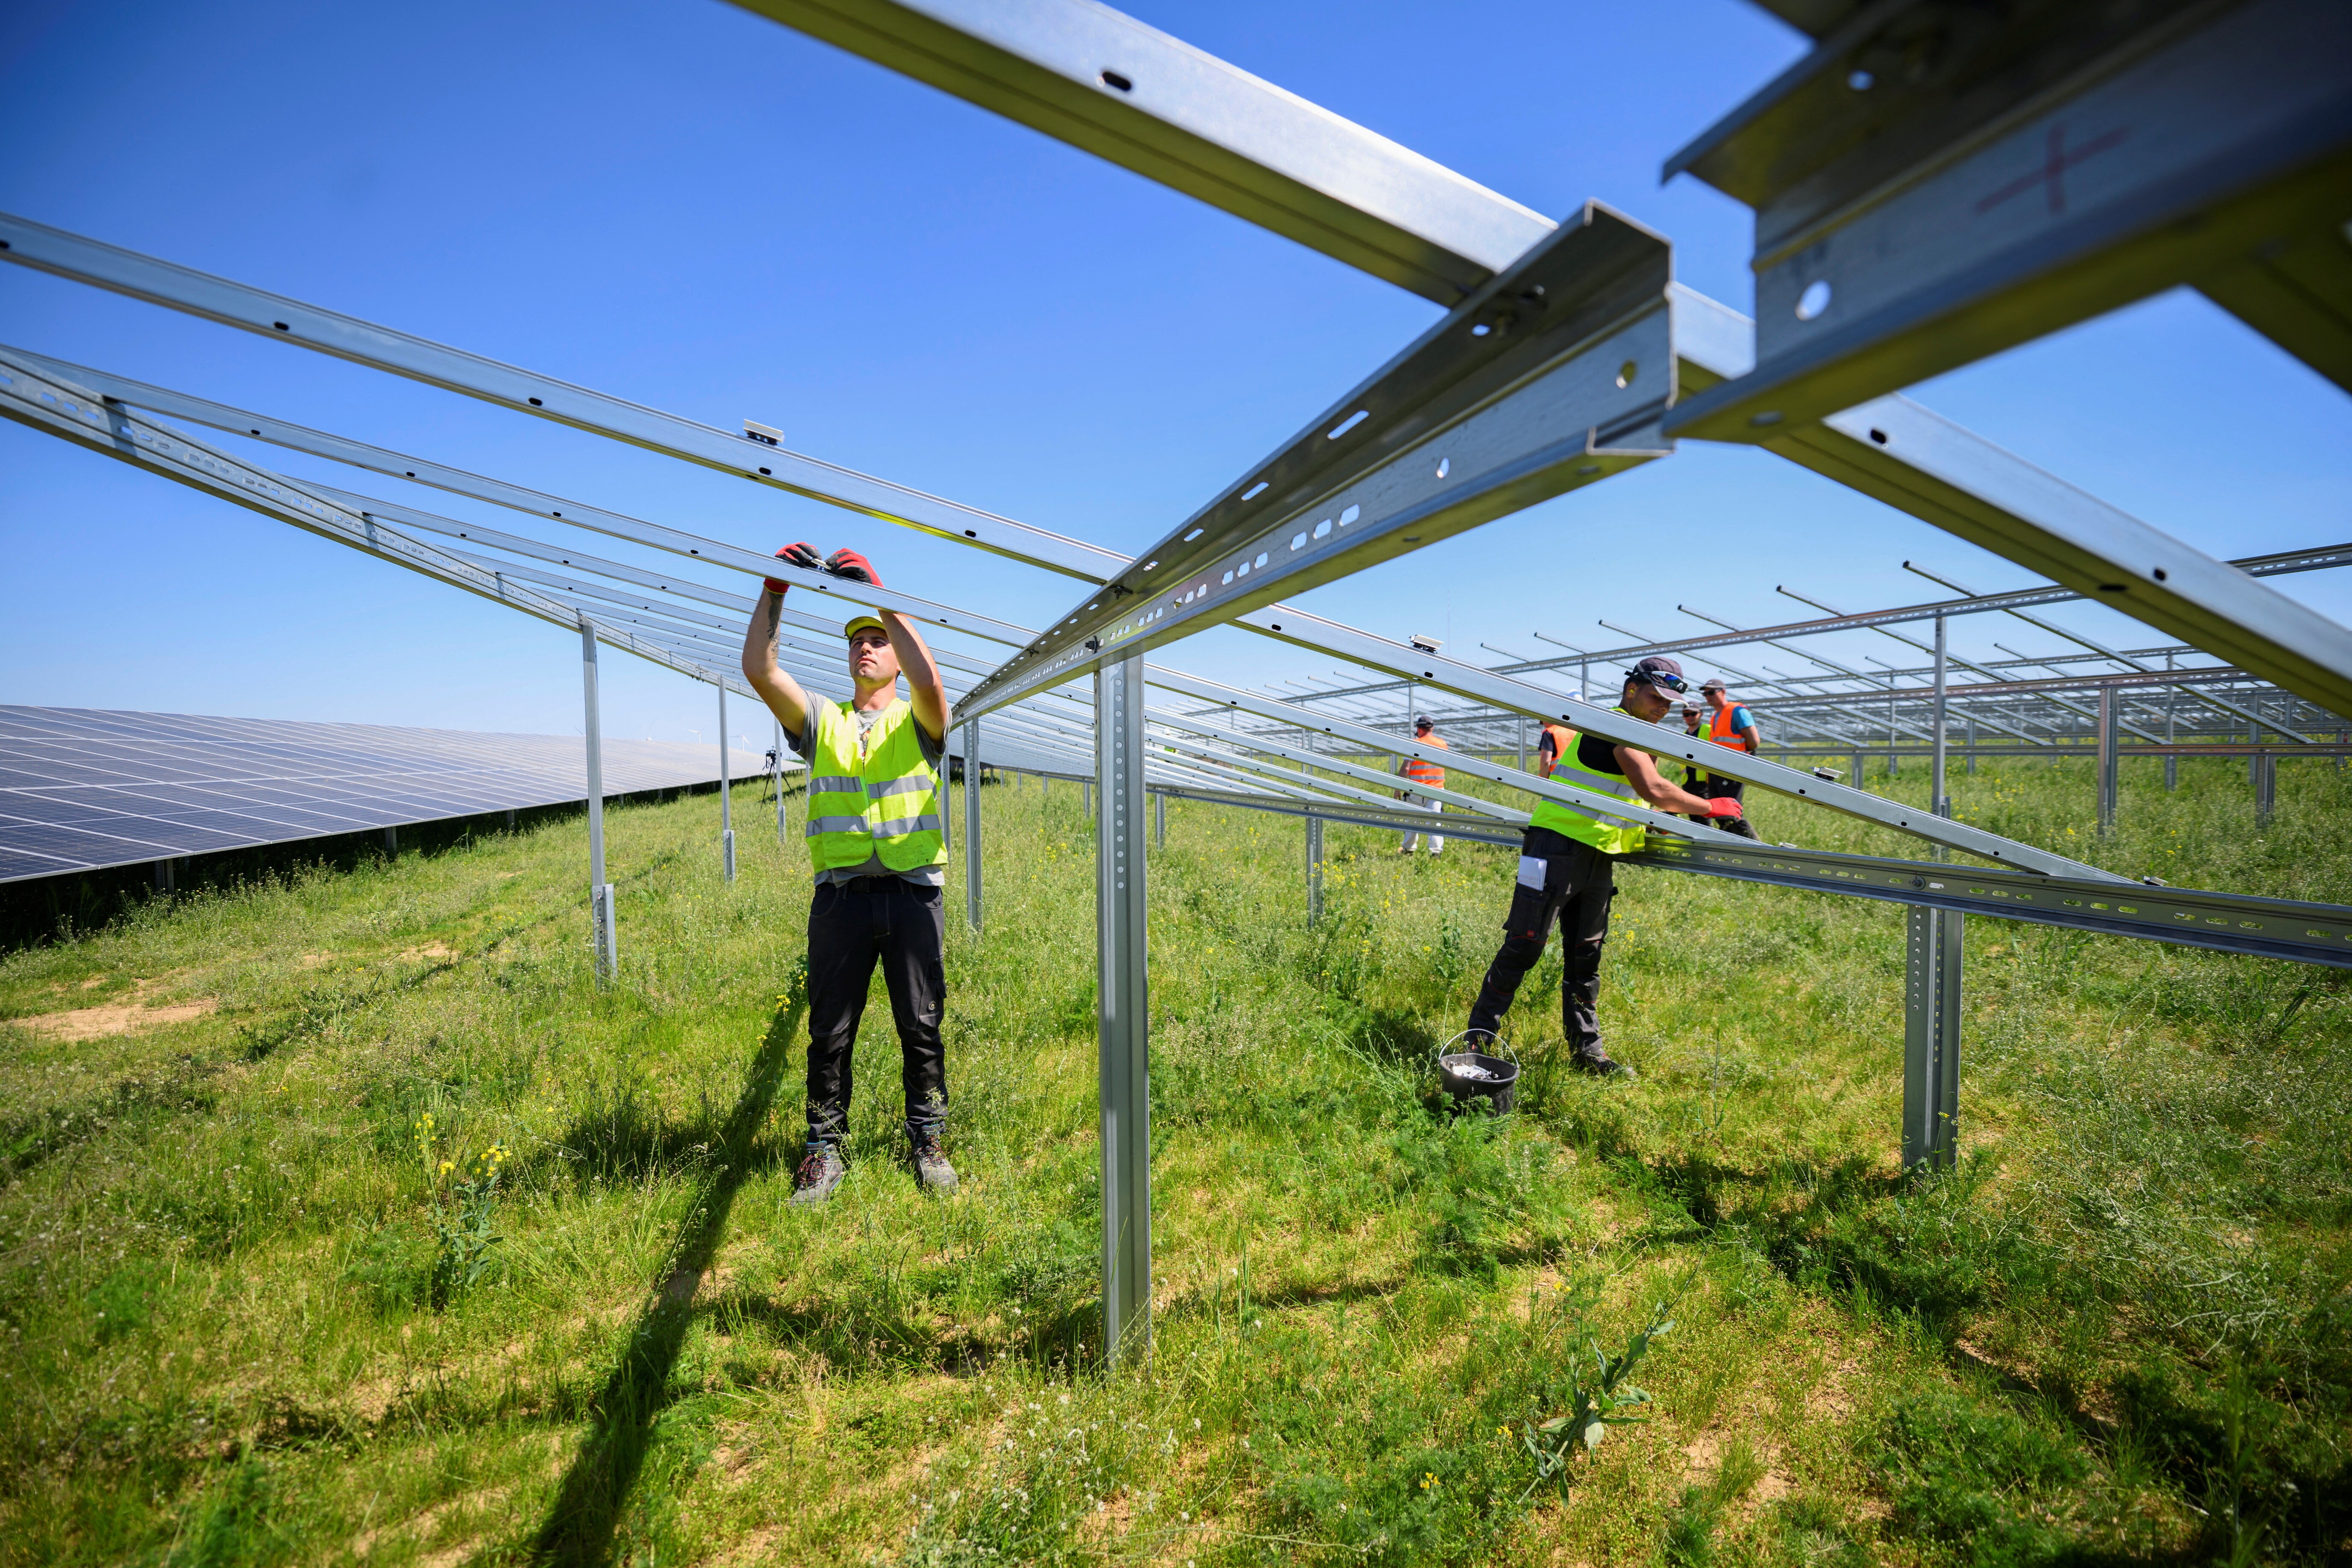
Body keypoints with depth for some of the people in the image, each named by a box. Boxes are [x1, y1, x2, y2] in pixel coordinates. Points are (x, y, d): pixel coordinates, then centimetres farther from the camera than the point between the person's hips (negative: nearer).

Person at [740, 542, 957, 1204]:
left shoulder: (918, 723, 9)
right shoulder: (822, 724, 16)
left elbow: (928, 678, -14)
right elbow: (759, 670, 1)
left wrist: (880, 596, -15)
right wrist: (774, 589, -6)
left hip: (913, 892, -2)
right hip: (840, 895, 2)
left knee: (921, 1026, 5)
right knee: (830, 1031, 7)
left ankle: (929, 1142, 21)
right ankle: (825, 1151, 21)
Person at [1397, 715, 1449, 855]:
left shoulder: (1415, 744, -8)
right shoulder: (1443, 744, 8)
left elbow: (1405, 768, -12)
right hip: (1437, 789, 3)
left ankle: (1408, 849, 23)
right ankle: (1436, 851, -10)